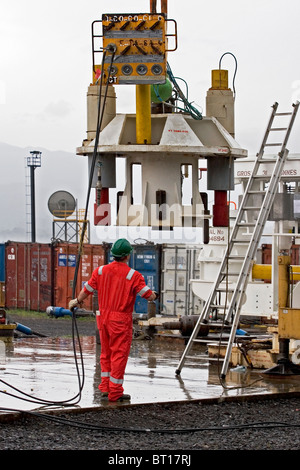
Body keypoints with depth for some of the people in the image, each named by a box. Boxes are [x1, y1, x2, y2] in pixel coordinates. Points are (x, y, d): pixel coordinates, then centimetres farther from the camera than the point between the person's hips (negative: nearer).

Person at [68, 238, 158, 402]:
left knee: (106, 352, 19)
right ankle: (115, 392, 4)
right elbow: (148, 295, -11)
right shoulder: (133, 275, -12)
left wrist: (77, 301, 30)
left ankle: (105, 387, 22)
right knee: (119, 354, 1)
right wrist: (153, 296, 14)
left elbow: (86, 290, 10)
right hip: (121, 320, -5)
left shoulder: (101, 271, 1)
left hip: (103, 317, 5)